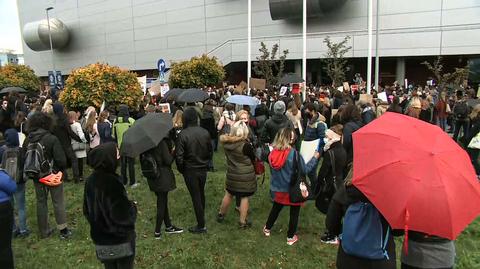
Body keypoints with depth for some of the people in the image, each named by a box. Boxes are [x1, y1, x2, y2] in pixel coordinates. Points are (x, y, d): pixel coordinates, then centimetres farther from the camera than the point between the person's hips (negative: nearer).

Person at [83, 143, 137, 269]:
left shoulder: (91, 180, -7)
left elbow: (87, 210, 6)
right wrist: (132, 206, -6)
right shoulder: (112, 183, -30)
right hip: (120, 239, -6)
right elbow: (124, 215, -26)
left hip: (100, 239, 7)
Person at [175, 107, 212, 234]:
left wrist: (181, 169, -1)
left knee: (195, 197, 4)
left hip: (190, 170, -4)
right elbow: (210, 152, 3)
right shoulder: (205, 132, -6)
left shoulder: (182, 134, -19)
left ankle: (201, 226, 12)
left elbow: (179, 156, -17)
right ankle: (202, 216, 41)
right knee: (201, 194, 23)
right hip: (203, 169, 5)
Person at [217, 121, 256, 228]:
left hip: (231, 174, 5)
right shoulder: (246, 145, -22)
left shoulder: (226, 142, -8)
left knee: (228, 194, 21)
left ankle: (220, 214, 38)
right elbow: (253, 159, -8)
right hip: (246, 175, -5)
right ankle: (243, 222, 16)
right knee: (244, 197, 8)